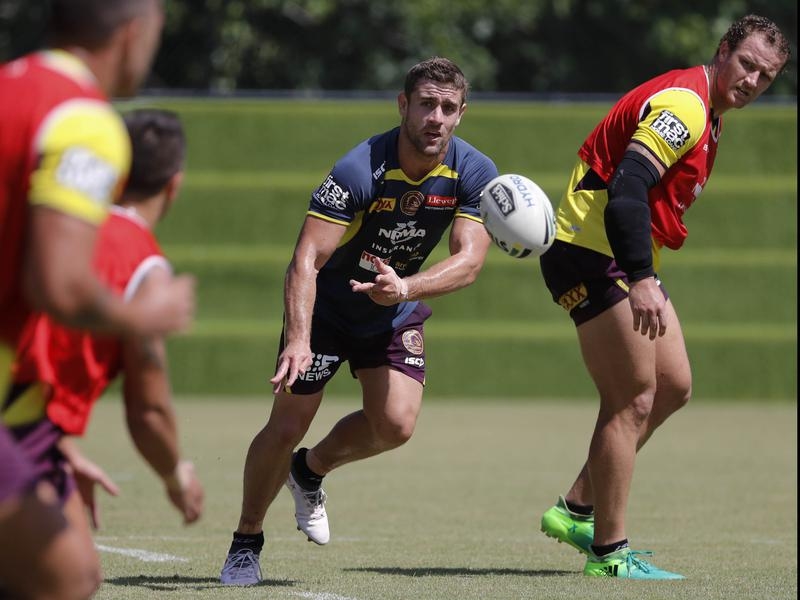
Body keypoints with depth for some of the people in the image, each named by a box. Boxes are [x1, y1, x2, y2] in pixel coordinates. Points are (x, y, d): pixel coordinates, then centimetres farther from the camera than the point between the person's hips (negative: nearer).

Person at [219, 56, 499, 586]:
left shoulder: (475, 174, -19)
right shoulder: (360, 170, -31)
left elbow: (469, 260, -25)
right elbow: (307, 259, -35)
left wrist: (405, 287, -44)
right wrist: (298, 339, -48)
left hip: (396, 310, 4)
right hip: (326, 307, -3)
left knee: (396, 424, -13)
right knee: (287, 427, -7)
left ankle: (311, 471, 20)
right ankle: (246, 542, 16)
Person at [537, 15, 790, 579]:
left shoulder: (704, 113, 16)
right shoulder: (683, 103, -18)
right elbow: (625, 191, -28)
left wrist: (644, 274, 22)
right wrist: (641, 280, -34)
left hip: (625, 261, 11)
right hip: (592, 254, -11)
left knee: (673, 387, 11)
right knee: (634, 399, -9)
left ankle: (578, 510, 17)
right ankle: (609, 552, -4)